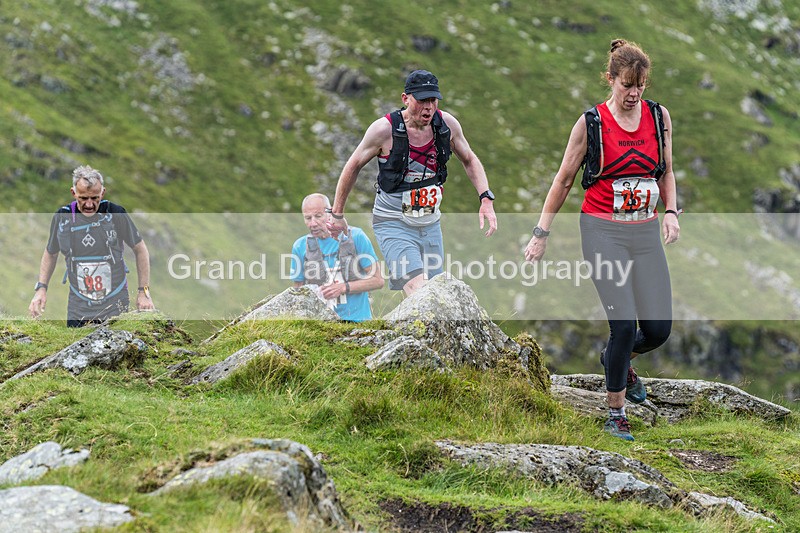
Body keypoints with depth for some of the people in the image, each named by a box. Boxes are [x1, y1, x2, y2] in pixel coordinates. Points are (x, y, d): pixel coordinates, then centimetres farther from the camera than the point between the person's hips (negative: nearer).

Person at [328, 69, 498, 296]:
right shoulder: (384, 129, -15)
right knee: (420, 295, -24)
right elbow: (353, 167, -1)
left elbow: (469, 160, 14)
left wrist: (486, 199, -1)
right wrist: (337, 215, 6)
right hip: (393, 224, -5)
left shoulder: (447, 124, -4)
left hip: (430, 224, 5)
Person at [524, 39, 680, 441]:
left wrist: (671, 212, 0)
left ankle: (617, 359, 32)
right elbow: (564, 180, 3)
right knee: (624, 324, -14)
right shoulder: (591, 122, -4)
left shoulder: (659, 116, 5)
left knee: (659, 328, -3)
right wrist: (541, 234, 4)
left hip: (646, 233, 4)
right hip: (603, 231, -4)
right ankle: (616, 412, 4)